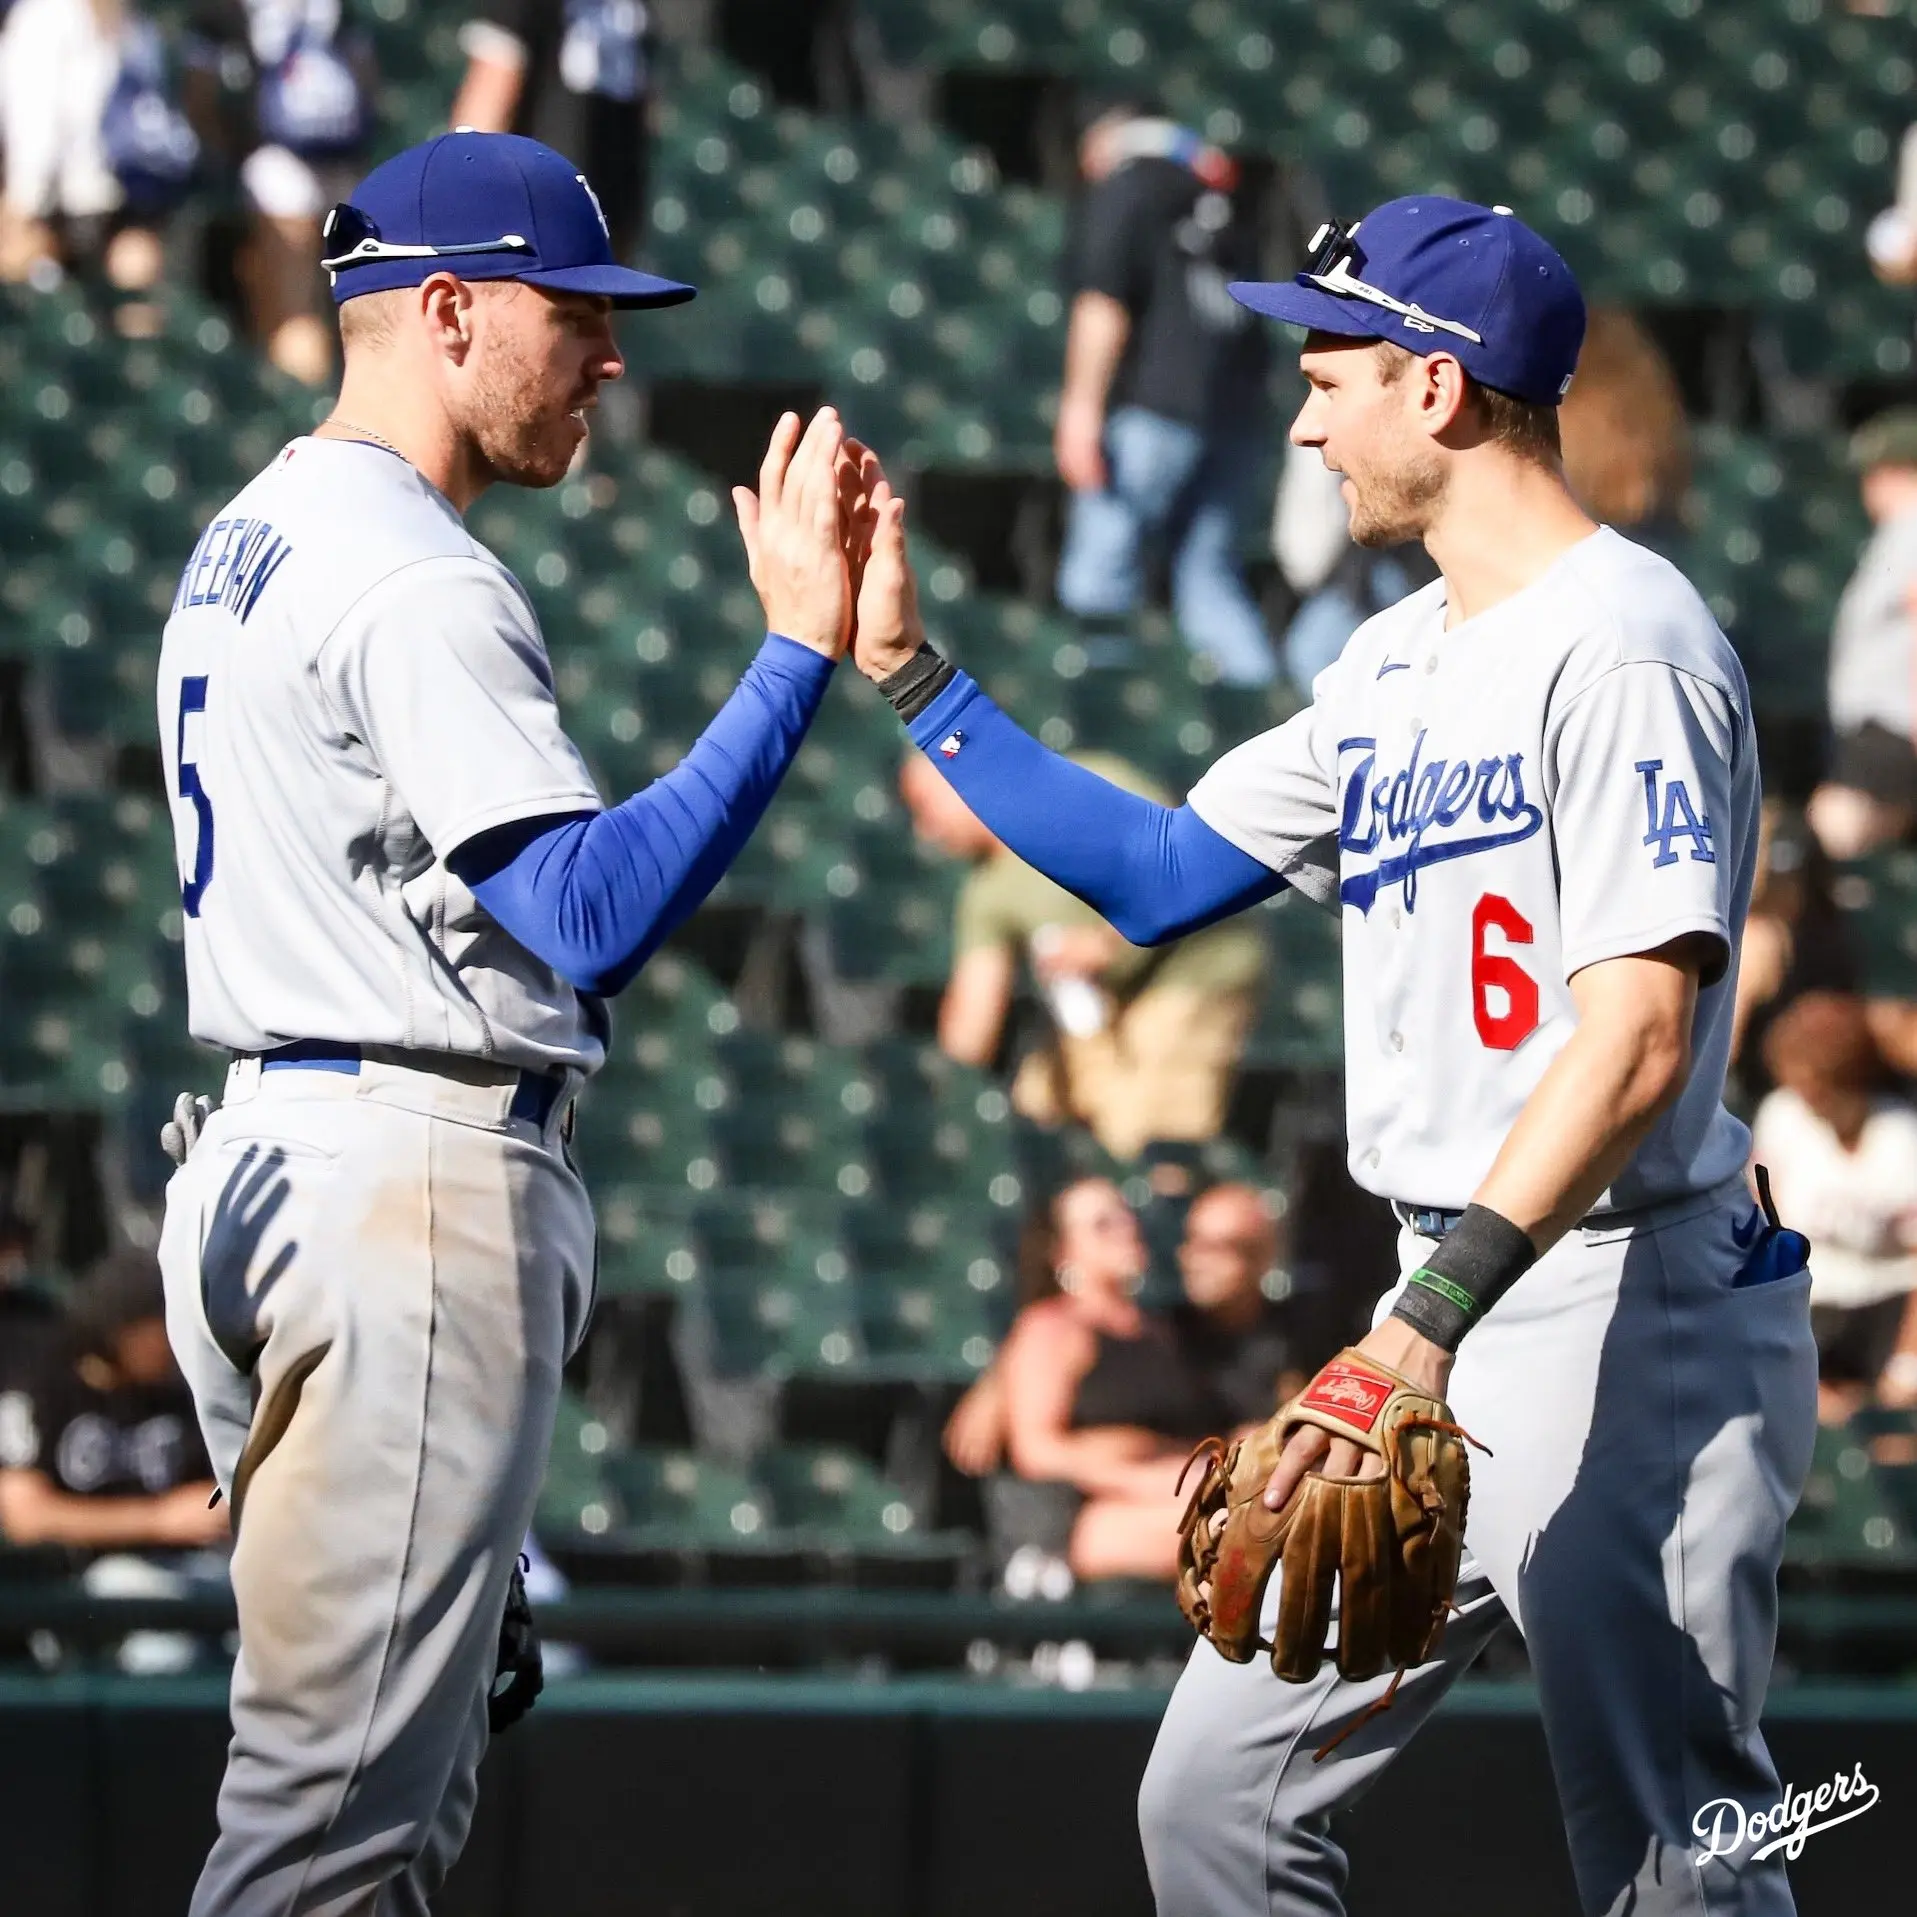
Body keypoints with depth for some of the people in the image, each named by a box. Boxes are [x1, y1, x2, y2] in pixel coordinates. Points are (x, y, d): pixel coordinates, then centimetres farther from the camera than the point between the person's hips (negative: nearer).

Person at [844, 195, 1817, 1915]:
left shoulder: (1621, 643, -13)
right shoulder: (1396, 664, 17)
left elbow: (1640, 1039, -22)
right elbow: (1157, 874, 23)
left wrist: (1431, 1321, -30)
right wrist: (904, 670, 18)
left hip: (1632, 1312, -10)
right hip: (1453, 1324, 10)